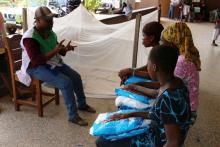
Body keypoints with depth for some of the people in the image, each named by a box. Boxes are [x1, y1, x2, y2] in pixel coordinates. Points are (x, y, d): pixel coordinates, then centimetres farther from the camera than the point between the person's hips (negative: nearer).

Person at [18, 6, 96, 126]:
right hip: (37, 68, -8)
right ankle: (73, 116, -12)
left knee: (76, 77, 2)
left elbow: (59, 51, 12)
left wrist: (65, 49, -11)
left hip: (53, 63, 8)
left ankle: (82, 104, 24)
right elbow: (36, 61, -29)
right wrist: (54, 51, -34)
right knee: (66, 83, -25)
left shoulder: (50, 33, 2)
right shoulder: (30, 38, -23)